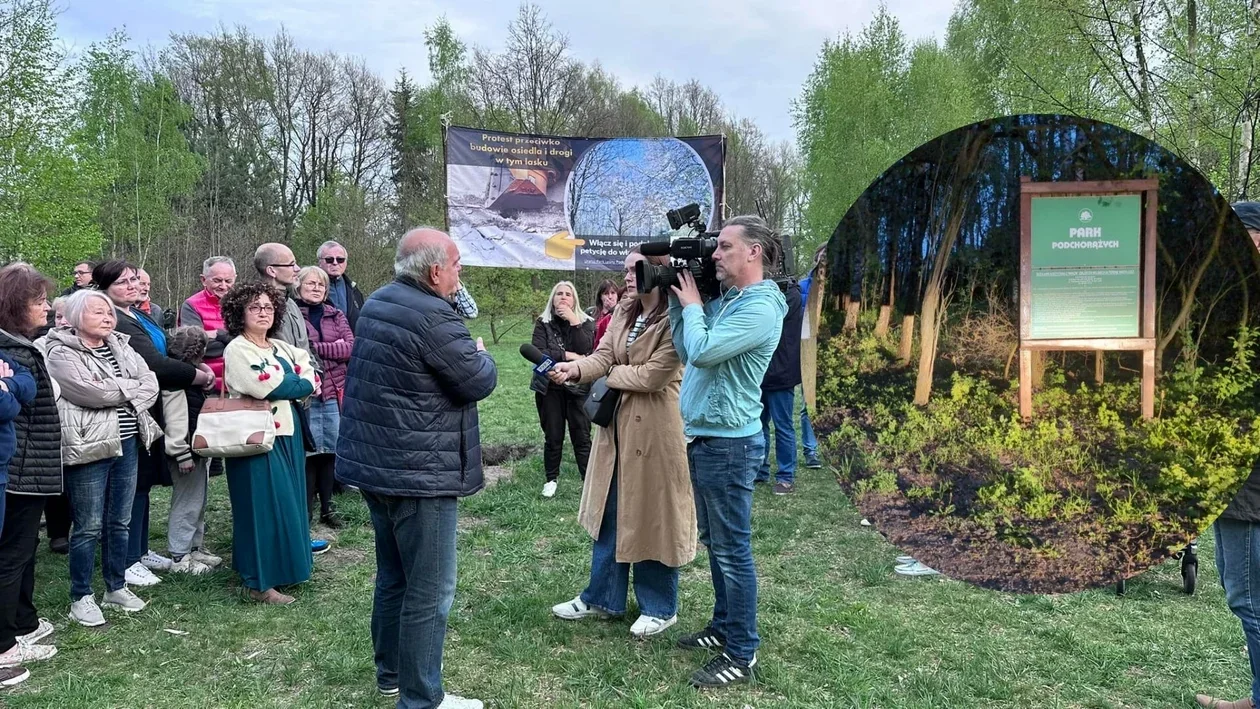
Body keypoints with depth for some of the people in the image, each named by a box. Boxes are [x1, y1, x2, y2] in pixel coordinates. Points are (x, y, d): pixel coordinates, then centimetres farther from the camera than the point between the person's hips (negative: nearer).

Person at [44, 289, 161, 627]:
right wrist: (130, 387, -6)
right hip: (89, 447, -6)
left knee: (120, 522, 14)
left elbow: (151, 385, 4)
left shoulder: (121, 347, 13)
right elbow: (89, 391, -20)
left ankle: (116, 586, 27)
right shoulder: (61, 352, -6)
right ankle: (81, 597, 13)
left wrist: (114, 392, -10)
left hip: (127, 443, 6)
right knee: (89, 527, 0)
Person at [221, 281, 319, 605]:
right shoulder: (236, 350, -8)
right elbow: (267, 386, -20)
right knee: (264, 506, -5)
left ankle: (284, 566, 27)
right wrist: (301, 385, -6)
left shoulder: (282, 348, 16)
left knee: (289, 502, 13)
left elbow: (309, 375, 12)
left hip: (288, 434, 8)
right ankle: (260, 582, 3)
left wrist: (302, 385, -9)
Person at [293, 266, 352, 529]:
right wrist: (333, 348, -11)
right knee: (308, 450, -1)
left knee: (330, 450, 9)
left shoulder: (336, 316, 13)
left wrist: (314, 347, -8)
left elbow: (351, 348, 0)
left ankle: (327, 507, 20)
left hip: (334, 392, 4)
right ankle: (306, 509, 11)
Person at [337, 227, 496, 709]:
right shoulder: (433, 317, -20)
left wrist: (465, 352, 12)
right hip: (418, 472, -10)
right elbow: (479, 382, -15)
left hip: (372, 463, 10)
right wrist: (481, 353, 5)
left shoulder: (378, 304, 9)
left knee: (393, 575, 21)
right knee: (429, 590, 1)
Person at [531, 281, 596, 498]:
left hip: (578, 386, 0)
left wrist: (574, 322, -16)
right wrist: (567, 356, -15)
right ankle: (551, 479, 23)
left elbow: (585, 349, -14)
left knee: (582, 437, 1)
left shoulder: (585, 323, 3)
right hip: (550, 387, 1)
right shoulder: (543, 323, 3)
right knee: (553, 437, 9)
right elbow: (538, 353, -11)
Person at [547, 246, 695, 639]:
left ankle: (660, 607, 22)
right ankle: (603, 598, 30)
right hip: (617, 424, 8)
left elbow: (652, 375, -22)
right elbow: (603, 355, -1)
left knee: (652, 515, 5)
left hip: (655, 429, -8)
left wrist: (611, 373, -7)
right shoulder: (622, 312, 8)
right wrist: (575, 368, -21)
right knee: (609, 513, 15)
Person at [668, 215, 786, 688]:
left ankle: (742, 655, 10)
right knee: (714, 542, 19)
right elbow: (684, 352, 10)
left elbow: (701, 351, -25)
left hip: (728, 443, -9)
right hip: (704, 436, 10)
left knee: (732, 549, -1)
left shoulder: (760, 308, -17)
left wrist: (691, 304, -9)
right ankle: (724, 626, 33)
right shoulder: (725, 300, 11)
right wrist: (677, 302, 4)